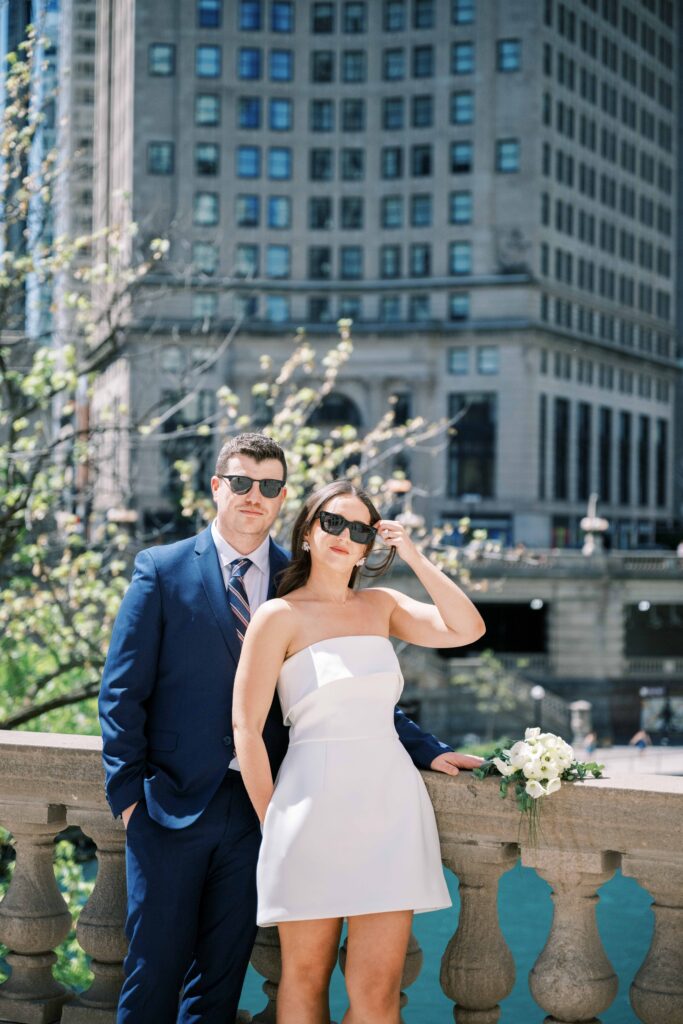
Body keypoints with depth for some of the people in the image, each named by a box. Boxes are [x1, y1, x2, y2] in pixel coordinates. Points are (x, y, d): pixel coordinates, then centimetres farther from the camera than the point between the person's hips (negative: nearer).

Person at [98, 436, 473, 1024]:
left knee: (222, 973, 10)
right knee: (156, 967, 2)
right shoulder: (163, 571, 0)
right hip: (173, 802, -2)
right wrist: (128, 793, -5)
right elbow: (122, 692, 0)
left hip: (255, 806, 2)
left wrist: (425, 749, 3)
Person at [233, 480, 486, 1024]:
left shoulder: (382, 606, 14)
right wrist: (274, 820, -3)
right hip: (316, 801, -3)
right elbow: (246, 727, -2)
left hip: (391, 801, 3)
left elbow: (468, 628, 2)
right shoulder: (279, 616, 1)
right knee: (306, 979, 6)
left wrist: (415, 557, 0)